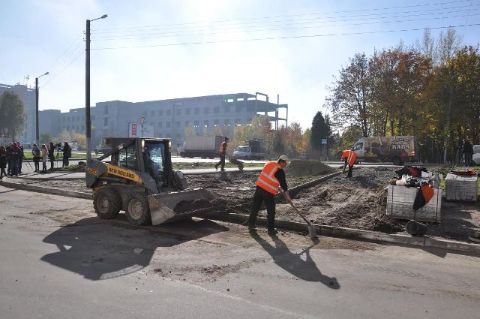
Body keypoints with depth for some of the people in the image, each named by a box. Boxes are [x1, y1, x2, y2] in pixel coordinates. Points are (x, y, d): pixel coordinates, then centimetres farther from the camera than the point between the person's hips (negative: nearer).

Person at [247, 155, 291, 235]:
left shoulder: (269, 163, 12)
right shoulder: (280, 170, -8)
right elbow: (283, 183, -3)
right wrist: (287, 195, 8)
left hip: (259, 187, 6)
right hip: (268, 192, -6)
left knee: (255, 207, 17)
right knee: (271, 211, 6)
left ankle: (251, 224, 28)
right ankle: (271, 230, 12)